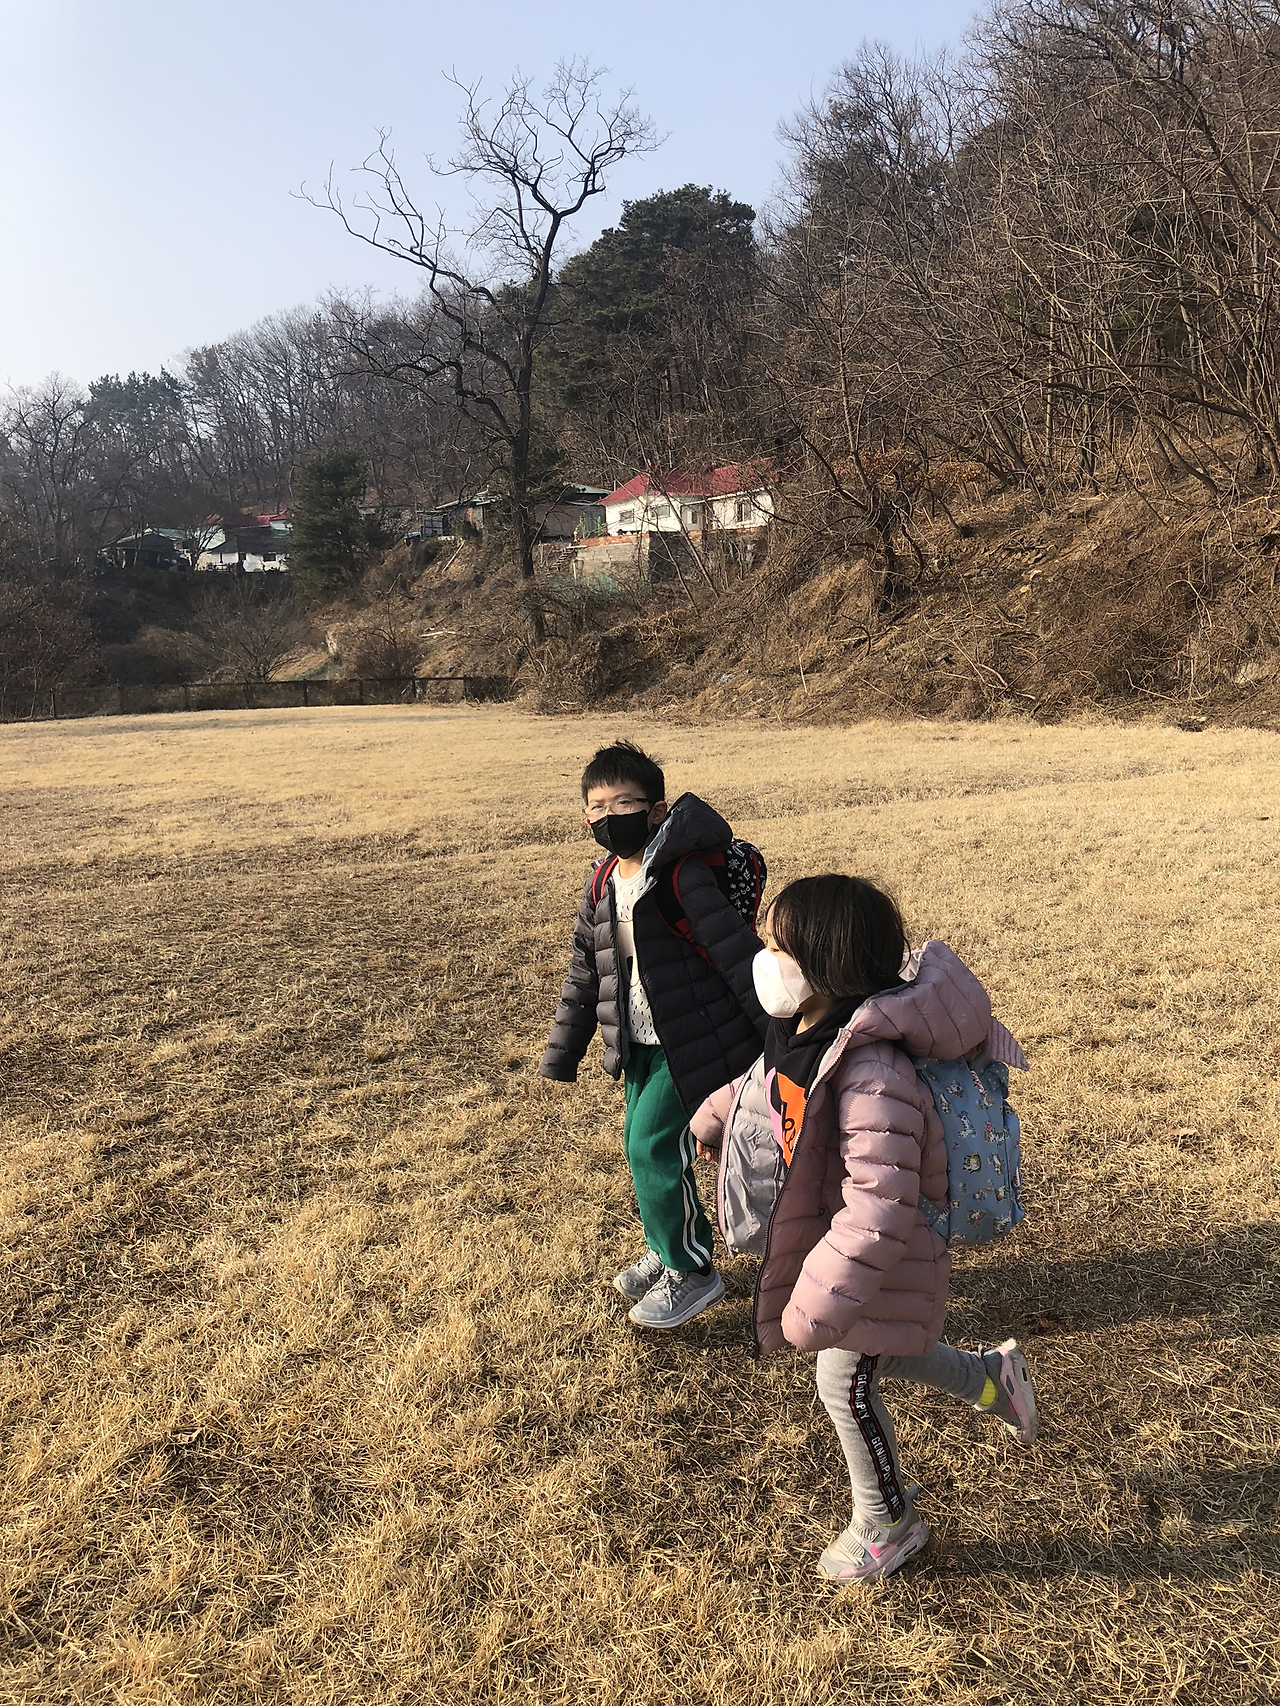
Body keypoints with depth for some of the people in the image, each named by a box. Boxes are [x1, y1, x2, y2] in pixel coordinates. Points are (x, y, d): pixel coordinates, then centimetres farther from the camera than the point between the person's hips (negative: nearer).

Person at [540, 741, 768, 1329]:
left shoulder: (682, 875, -20)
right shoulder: (602, 883, 5)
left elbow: (737, 953, -21)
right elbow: (585, 971, 13)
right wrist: (562, 1054, 17)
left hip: (697, 1041, -8)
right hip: (644, 1043, 8)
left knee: (653, 1145, -7)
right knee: (640, 1143, 15)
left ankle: (691, 1271, 13)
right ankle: (666, 1248, 39)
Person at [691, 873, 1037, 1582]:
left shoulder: (870, 1075, -39)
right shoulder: (801, 1031, -10)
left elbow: (879, 1207, -39)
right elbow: (765, 1085, 15)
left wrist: (820, 1307, -35)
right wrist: (717, 1117, 32)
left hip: (872, 1262, -8)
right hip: (818, 1233, 8)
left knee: (847, 1383, 11)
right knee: (879, 1355, 28)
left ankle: (887, 1524, 38)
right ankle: (991, 1377, 52)